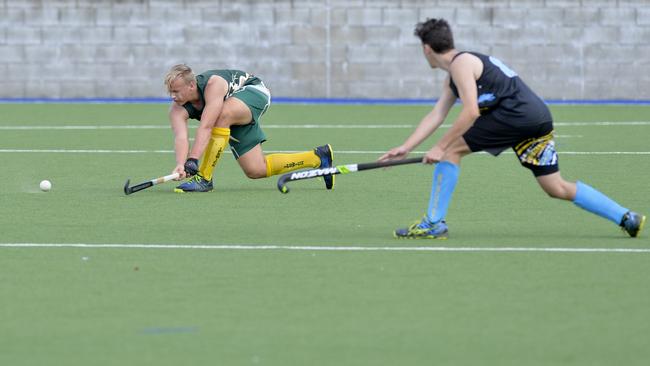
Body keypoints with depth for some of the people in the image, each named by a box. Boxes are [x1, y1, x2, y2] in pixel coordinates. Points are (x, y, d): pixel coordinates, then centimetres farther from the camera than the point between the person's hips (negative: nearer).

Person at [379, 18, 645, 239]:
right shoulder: (453, 76, 27)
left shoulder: (461, 63, -3)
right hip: (539, 118, 10)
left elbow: (471, 112, -13)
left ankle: (434, 224, -4)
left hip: (516, 115, -10)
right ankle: (626, 218, 11)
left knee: (452, 150, -3)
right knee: (558, 188, 12)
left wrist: (440, 147, -10)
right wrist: (405, 147, 19)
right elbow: (436, 115, 25)